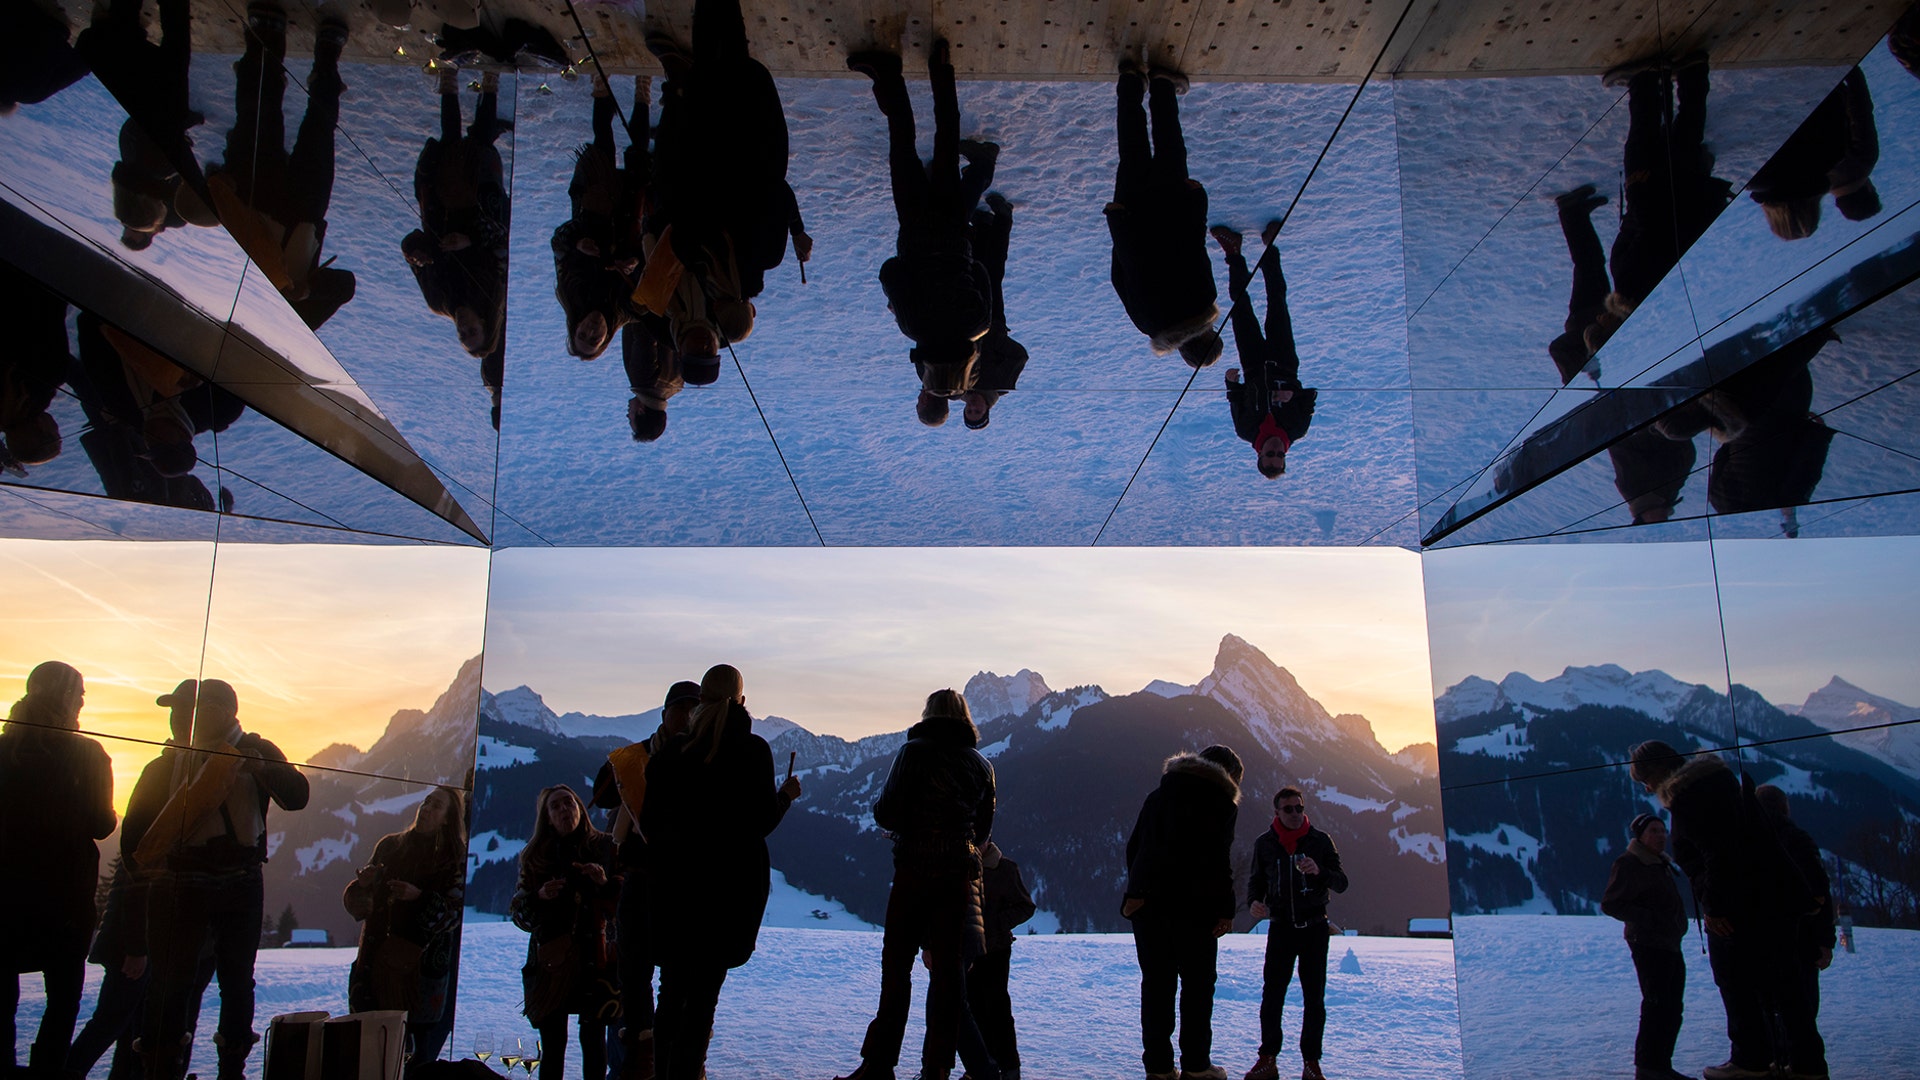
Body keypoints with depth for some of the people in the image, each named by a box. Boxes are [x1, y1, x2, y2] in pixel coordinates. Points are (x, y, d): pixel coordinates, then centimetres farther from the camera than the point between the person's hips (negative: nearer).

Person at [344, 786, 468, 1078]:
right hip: (378, 954, 3)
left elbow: (455, 908, -6)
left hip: (422, 960, -3)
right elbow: (356, 900, 15)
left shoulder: (454, 857, 1)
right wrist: (362, 884, -7)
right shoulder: (390, 846, 12)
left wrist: (420, 897, -19)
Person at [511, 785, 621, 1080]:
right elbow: (518, 911, 11)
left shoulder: (604, 847, 7)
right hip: (551, 958, 1)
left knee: (593, 1038, -4)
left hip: (594, 957, -1)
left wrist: (606, 882, -14)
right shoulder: (535, 855, 12)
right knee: (552, 1042, -1)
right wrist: (539, 896, -9)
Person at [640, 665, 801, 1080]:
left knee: (672, 986, 15)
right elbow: (761, 822, -9)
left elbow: (651, 820, 4)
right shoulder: (752, 750, -7)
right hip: (730, 882, -3)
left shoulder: (671, 750, 3)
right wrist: (786, 794, 9)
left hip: (673, 879, 3)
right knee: (703, 991, 3)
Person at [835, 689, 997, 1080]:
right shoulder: (981, 765, 9)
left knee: (896, 966, 3)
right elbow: (983, 832, 14)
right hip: (961, 876, 3)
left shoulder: (914, 753, -3)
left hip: (913, 874, -3)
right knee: (948, 970, 7)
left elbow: (886, 814, -9)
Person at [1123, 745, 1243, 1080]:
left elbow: (1133, 848, 10)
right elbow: (1219, 863, -9)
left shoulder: (1157, 797, 15)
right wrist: (1226, 910, -5)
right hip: (1194, 907, -4)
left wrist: (1137, 892, 11)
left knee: (1156, 984, 8)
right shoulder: (1222, 803, -1)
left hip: (1147, 903, 4)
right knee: (1197, 985, 7)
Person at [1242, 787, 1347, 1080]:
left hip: (1315, 927, 0)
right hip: (1280, 927, 1)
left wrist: (1319, 871, -22)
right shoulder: (1264, 844, 3)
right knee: (1271, 994, -3)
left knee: (1314, 997, 2)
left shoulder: (1320, 841, -1)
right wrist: (1253, 902, -9)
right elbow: (1256, 880, 12)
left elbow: (1341, 883, -2)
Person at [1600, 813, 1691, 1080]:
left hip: (1670, 945, 10)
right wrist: (1650, 918, -22)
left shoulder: (1662, 864, 19)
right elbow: (1610, 904, -16)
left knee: (1672, 1009, 12)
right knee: (1657, 1007, -12)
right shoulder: (1629, 865, -11)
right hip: (1648, 944, -10)